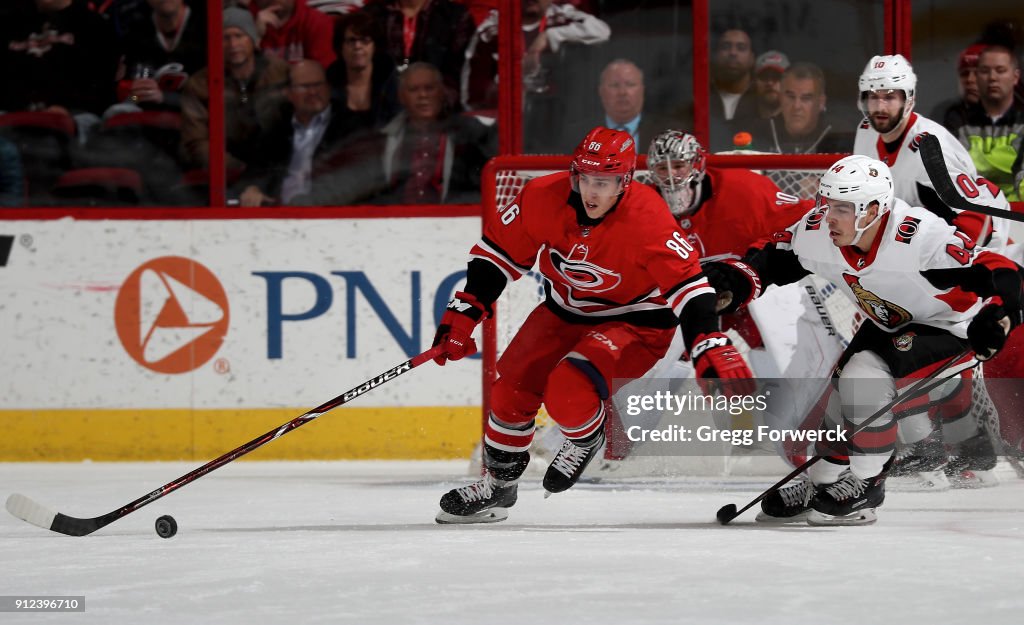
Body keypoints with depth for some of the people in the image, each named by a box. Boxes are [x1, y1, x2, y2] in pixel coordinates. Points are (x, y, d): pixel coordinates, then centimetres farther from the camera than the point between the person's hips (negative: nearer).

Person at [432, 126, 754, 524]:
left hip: (635, 322, -5)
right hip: (566, 311, 5)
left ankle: (586, 438, 8)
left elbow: (688, 285, -29)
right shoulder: (544, 199, -18)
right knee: (513, 388, 1)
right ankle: (497, 485, 23)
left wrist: (712, 350, -39)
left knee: (568, 388, -27)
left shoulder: (648, 219, -30)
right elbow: (498, 253, -3)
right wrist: (464, 313, -8)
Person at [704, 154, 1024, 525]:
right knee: (843, 392, 3)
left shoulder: (920, 237, -37)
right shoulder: (819, 231, -19)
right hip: (891, 326, 7)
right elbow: (775, 256, 0)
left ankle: (866, 486, -8)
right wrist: (736, 279, -18)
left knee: (864, 376, -24)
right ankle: (822, 485, 27)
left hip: (951, 328, -7)